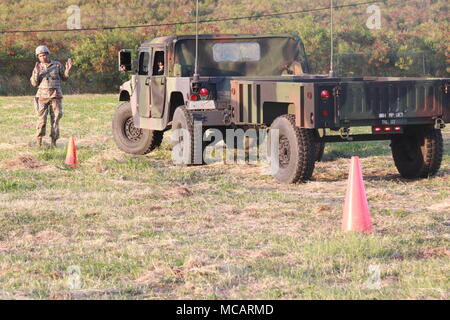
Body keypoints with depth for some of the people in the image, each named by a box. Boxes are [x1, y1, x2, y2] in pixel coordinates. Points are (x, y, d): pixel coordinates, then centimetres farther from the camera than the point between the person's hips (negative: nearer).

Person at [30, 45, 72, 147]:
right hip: (43, 95, 0)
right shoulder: (38, 67, 7)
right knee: (42, 119, -8)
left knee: (55, 118, -2)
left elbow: (64, 78, 10)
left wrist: (67, 70, -9)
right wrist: (37, 73, -14)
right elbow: (34, 83, 2)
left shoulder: (57, 65, 5)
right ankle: (39, 142, -3)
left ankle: (53, 142, 4)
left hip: (56, 95, 0)